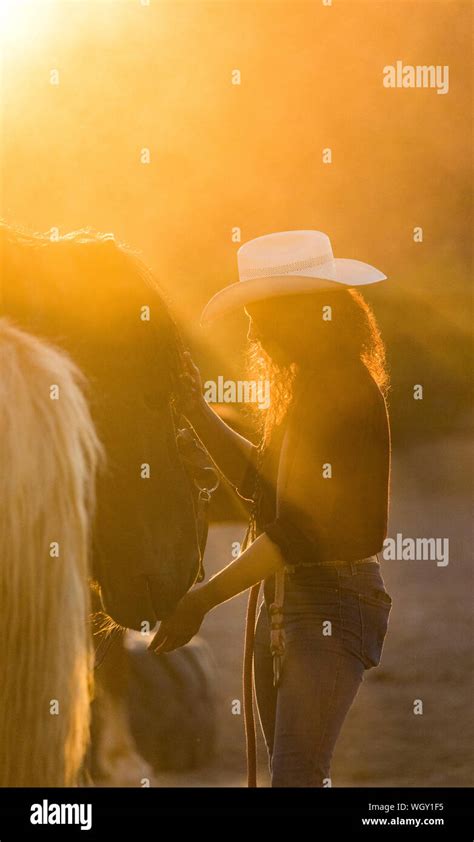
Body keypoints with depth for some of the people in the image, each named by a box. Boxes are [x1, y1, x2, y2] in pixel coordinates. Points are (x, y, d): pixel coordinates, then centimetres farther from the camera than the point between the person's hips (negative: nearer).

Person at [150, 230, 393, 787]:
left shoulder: (346, 389, -16)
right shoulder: (302, 385, 14)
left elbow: (303, 529, -20)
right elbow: (259, 479, 22)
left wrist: (203, 599, -19)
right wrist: (197, 410, 13)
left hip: (335, 599, -10)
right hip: (283, 599, 10)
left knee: (295, 775, -16)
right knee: (286, 770, 13)